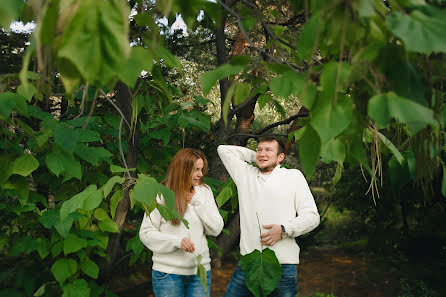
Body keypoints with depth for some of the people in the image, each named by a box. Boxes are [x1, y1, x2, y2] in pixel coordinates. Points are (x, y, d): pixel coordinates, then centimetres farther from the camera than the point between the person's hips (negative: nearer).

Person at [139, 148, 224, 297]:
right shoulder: (161, 195, -6)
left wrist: (198, 202, -8)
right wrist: (176, 241, -19)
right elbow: (145, 233, -6)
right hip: (168, 272, -3)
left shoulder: (204, 192, 5)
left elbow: (216, 229, 1)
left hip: (200, 271, 3)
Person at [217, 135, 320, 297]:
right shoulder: (245, 174, 15)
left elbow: (312, 216, 4)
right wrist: (254, 156, 18)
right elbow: (224, 149, 22)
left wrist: (284, 230, -11)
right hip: (248, 262, 2)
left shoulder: (294, 176, 8)